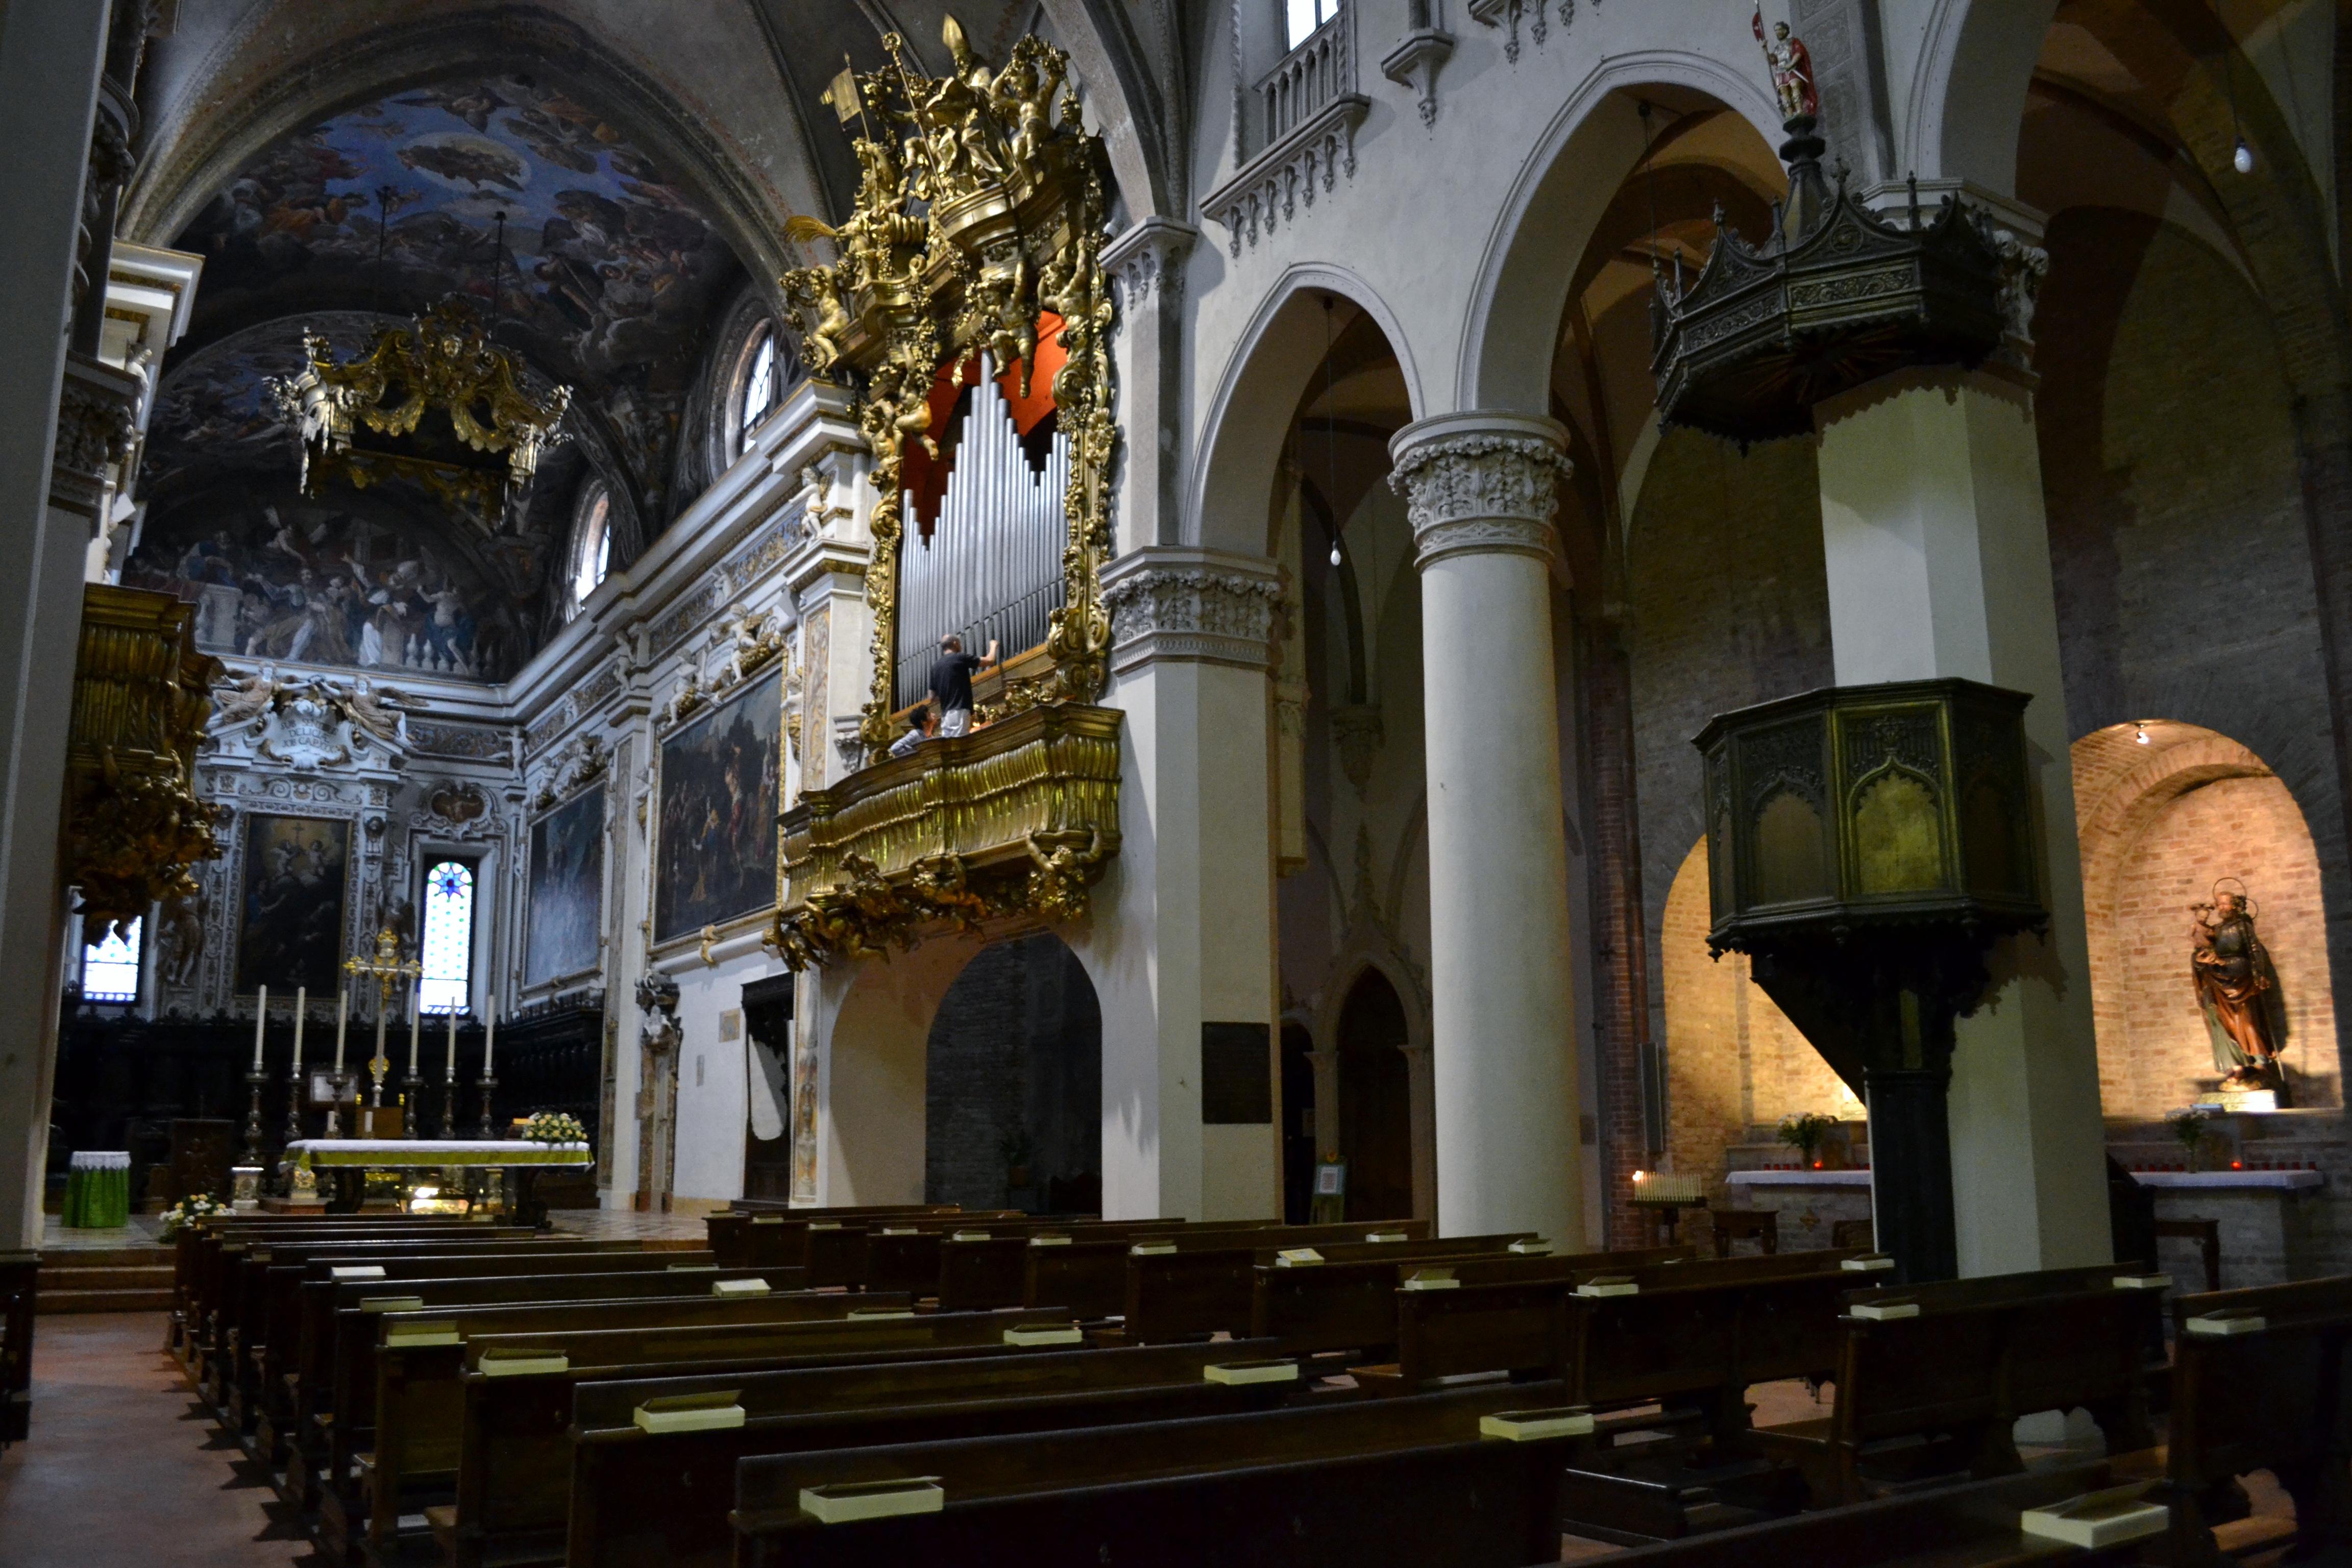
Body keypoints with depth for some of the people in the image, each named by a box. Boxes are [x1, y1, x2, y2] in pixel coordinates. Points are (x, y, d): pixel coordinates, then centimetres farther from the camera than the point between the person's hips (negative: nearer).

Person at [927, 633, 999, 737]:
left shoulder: (936, 666, 15)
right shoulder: (960, 658, -4)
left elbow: (932, 698, 16)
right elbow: (990, 660, 4)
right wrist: (993, 646, 23)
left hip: (945, 714, 7)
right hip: (959, 712, -7)